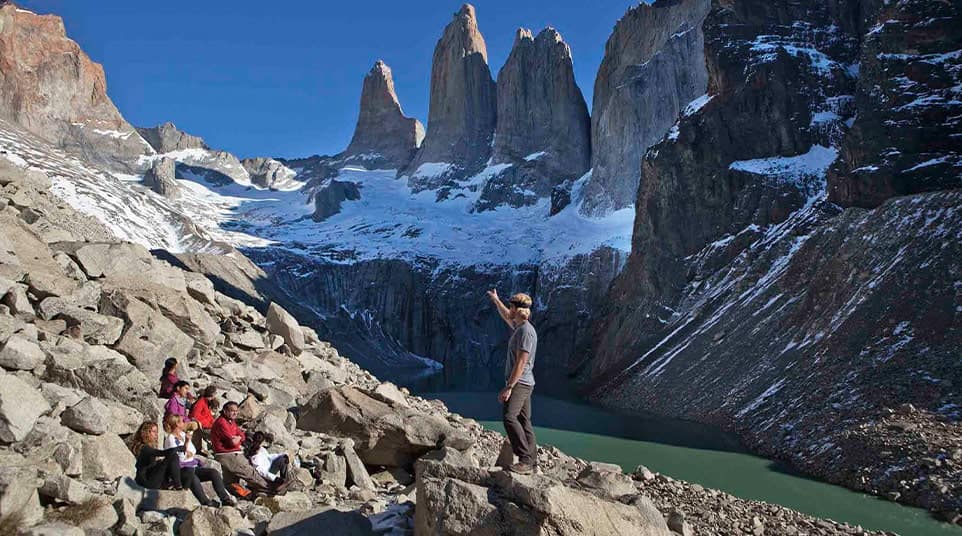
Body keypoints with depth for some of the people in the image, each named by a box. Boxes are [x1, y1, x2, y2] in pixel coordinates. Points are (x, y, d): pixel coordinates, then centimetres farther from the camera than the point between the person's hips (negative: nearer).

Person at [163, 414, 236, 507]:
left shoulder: (184, 435, 19)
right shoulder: (170, 439, -6)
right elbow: (180, 457, -16)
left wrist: (198, 461, 7)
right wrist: (186, 442, -19)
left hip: (193, 467, 8)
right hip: (180, 470, -8)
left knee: (213, 472, -14)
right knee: (193, 478, -39)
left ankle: (225, 499, -18)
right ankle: (206, 502, -36)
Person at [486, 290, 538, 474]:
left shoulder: (526, 331, -17)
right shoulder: (519, 326, 13)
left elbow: (521, 363, -22)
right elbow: (506, 317, 38)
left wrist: (508, 387, -23)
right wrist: (496, 300, 47)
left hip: (520, 383, -10)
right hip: (521, 383, 10)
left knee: (509, 417, -23)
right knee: (523, 422, 9)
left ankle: (525, 460, -24)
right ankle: (532, 463, 11)